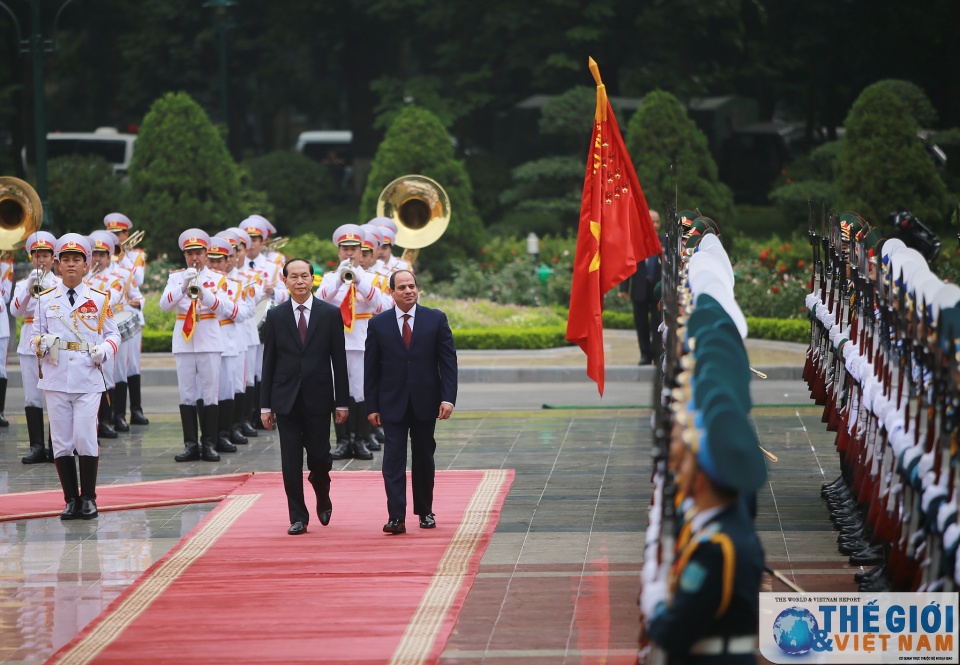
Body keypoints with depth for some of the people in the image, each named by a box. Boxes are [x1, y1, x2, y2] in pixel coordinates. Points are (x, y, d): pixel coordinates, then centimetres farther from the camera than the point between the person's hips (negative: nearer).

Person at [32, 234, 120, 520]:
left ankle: (89, 498, 4)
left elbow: (113, 333, 10)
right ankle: (71, 499, 11)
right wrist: (41, 343, -11)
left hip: (88, 379, -2)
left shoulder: (99, 300, 6)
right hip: (56, 378, 2)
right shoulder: (46, 299, 8)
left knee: (86, 437, -8)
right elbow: (36, 334, 11)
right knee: (61, 440, 3)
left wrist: (104, 350, -10)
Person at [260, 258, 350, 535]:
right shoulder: (275, 316, 5)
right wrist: (265, 405, 1)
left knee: (319, 457, 1)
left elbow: (339, 360, 3)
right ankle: (298, 517, 6)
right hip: (286, 400, 1)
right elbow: (268, 362, 5)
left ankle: (323, 499, 30)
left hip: (318, 399, -1)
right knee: (291, 462, -1)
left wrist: (342, 402, -1)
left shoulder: (330, 314, 3)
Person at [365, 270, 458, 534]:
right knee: (393, 459, -9)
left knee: (424, 458, 11)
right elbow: (371, 368, 3)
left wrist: (448, 398, -11)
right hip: (393, 404, -1)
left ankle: (425, 512, 24)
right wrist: (372, 406, -1)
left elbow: (448, 360, -1)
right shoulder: (378, 324, 2)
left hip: (425, 401, 1)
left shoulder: (436, 319, 2)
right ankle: (396, 517, -13)